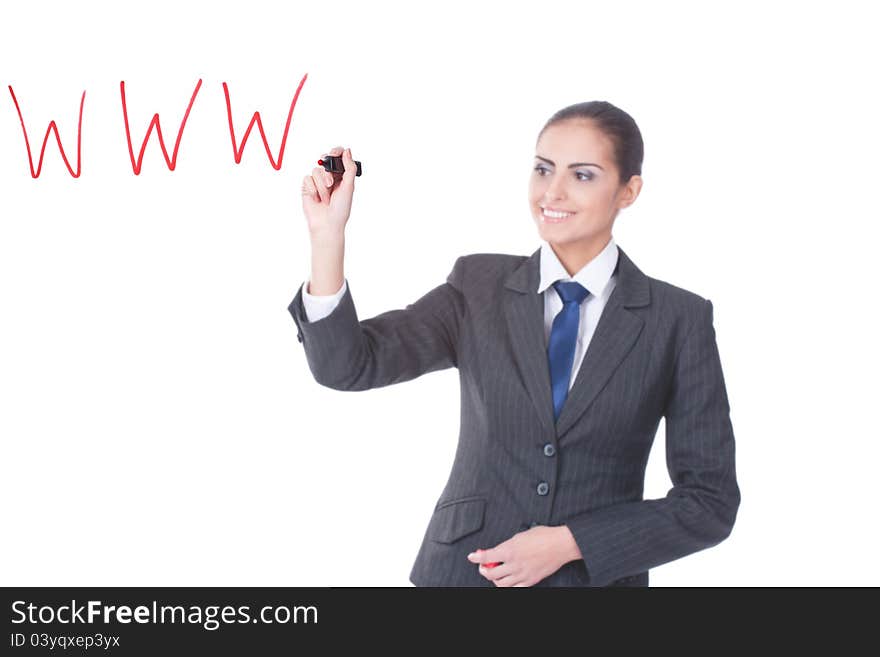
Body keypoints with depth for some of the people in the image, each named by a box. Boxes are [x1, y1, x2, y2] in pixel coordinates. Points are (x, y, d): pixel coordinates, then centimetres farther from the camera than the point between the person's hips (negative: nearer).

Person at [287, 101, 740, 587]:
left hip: (594, 575, -1)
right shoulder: (478, 285, -1)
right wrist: (327, 235, -22)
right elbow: (347, 365, -11)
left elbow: (711, 500, -6)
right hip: (465, 570, 2)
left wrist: (571, 543, -14)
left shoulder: (679, 320, -6)